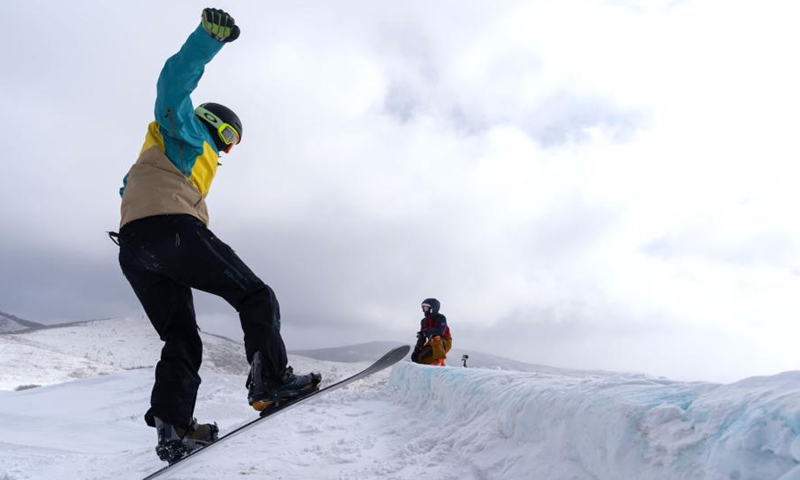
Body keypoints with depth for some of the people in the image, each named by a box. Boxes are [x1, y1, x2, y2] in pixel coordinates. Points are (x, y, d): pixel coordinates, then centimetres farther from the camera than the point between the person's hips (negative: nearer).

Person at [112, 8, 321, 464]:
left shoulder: (163, 152, 40)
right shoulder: (187, 131, 13)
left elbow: (128, 186, 43)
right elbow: (174, 84, -6)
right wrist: (210, 38, -15)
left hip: (133, 248, 9)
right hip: (172, 229, -9)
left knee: (182, 339, 10)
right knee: (256, 296, -4)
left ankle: (173, 427, 0)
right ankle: (270, 380, -15)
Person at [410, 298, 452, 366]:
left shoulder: (441, 318, -10)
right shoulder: (424, 321, 9)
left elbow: (439, 331, -27)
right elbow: (422, 338, 9)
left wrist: (427, 331, -34)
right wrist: (416, 350, -2)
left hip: (444, 343, -6)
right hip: (432, 344, 6)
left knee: (436, 339, -40)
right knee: (416, 357, -11)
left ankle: (441, 362, -38)